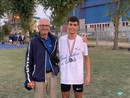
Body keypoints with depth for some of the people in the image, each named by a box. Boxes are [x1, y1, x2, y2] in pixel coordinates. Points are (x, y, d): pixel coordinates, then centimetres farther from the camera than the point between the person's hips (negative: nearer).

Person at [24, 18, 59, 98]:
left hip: (52, 75, 3)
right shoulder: (33, 42, -6)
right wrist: (29, 79, -6)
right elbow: (28, 61, -4)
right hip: (39, 76, -3)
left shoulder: (54, 40, 1)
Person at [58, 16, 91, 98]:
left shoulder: (82, 40, -6)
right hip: (64, 77, 1)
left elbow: (86, 58, 2)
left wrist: (88, 75, -3)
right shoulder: (61, 39, -3)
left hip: (78, 77, -1)